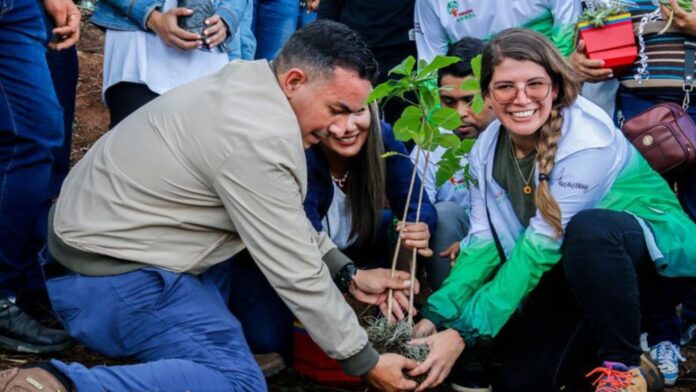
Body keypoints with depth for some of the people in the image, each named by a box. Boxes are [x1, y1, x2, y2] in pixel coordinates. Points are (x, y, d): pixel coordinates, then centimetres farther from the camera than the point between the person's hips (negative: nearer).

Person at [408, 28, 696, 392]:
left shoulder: (586, 140, -27)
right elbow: (483, 243, -7)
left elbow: (541, 247, -29)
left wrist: (463, 333, -32)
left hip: (656, 257, -6)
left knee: (587, 228, -38)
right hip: (579, 274, 6)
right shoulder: (487, 149, -5)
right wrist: (435, 318, -23)